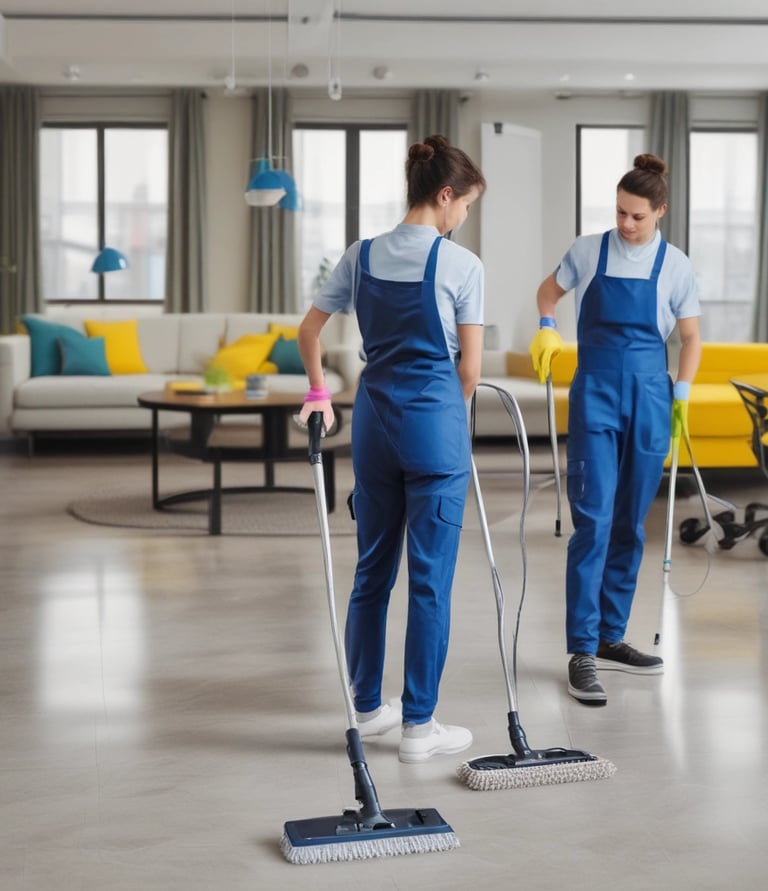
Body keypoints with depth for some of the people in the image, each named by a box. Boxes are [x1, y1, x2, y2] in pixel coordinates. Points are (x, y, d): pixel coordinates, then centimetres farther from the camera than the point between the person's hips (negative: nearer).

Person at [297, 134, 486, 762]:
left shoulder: (361, 256, 6)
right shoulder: (462, 264, -9)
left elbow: (308, 332, 11)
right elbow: (469, 369, -6)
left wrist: (319, 393, 23)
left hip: (374, 418, 6)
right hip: (435, 417, -6)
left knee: (373, 568, 15)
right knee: (431, 578, 1)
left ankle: (367, 707, 25)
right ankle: (418, 726, 8)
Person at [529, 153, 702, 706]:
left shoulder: (676, 266, 1)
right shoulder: (588, 251, 0)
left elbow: (691, 338, 7)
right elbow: (549, 291, 17)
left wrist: (682, 395, -3)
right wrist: (547, 328, -2)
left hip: (649, 396, 2)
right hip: (596, 392, -2)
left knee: (630, 524, 8)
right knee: (594, 520, -10)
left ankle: (611, 638, 19)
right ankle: (583, 651, -8)